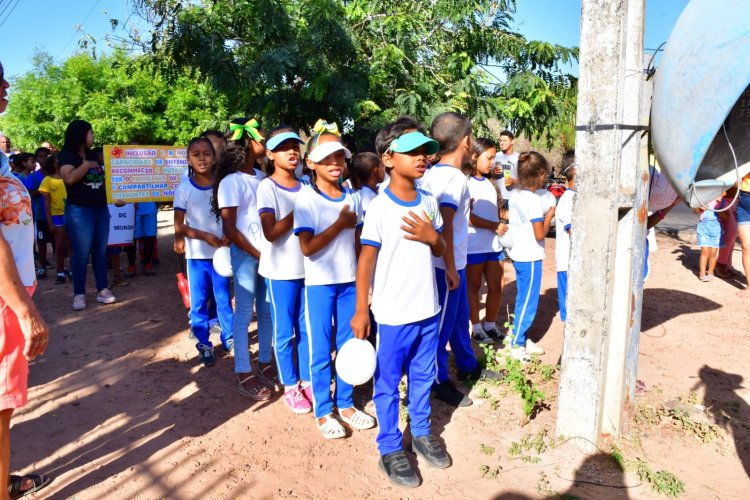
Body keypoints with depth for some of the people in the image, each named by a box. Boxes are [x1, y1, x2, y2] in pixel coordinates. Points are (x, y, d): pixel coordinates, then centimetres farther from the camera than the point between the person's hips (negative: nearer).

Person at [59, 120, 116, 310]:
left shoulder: (92, 155, 14)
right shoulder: (67, 155, -7)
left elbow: (102, 178, 22)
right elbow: (69, 178, -24)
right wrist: (86, 164, -15)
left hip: (101, 209, 7)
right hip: (79, 211, -6)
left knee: (100, 252, 9)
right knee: (81, 254, -2)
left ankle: (102, 290, 15)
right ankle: (79, 294, 7)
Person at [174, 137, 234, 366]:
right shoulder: (184, 189, -5)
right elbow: (179, 227, -5)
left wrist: (228, 237, -16)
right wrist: (206, 236, -17)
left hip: (221, 252, 1)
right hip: (196, 255, 0)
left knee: (224, 299, 10)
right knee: (198, 302, 8)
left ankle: (229, 338, 26)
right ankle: (204, 345, 20)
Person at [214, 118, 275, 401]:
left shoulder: (262, 177, 7)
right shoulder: (231, 182, -10)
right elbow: (229, 229, -11)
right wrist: (257, 255, -10)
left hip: (267, 252, 6)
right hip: (245, 254, -6)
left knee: (267, 311, 12)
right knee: (244, 313, 2)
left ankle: (266, 362, 27)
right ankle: (243, 374, 13)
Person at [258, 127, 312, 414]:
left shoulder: (305, 187, 8)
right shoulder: (267, 188, -8)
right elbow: (270, 232, -17)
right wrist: (297, 213, -18)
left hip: (307, 267, 5)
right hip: (280, 270, -5)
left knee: (307, 329, 12)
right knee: (284, 332, 7)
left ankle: (307, 381, 27)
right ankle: (290, 387, 21)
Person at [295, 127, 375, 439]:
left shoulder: (353, 197, 5)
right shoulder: (306, 200, -10)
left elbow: (358, 241, 10)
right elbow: (307, 247, -17)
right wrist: (340, 224, -17)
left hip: (350, 281, 5)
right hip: (320, 283, -5)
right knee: (321, 351, 7)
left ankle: (345, 404, 30)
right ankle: (322, 411, 22)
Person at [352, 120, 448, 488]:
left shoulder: (428, 202, 4)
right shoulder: (380, 207, -13)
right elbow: (366, 261, -11)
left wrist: (431, 237, -11)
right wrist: (361, 310, -11)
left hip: (429, 309, 6)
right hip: (394, 314, -5)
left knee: (423, 377, 20)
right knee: (388, 383, 10)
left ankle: (422, 433, 39)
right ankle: (390, 449, 26)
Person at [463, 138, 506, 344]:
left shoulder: (490, 183, 14)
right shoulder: (466, 182, -9)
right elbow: (467, 216, -17)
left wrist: (503, 225, 2)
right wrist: (494, 226, -16)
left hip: (493, 244, 7)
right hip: (474, 246, -6)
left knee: (495, 287, 10)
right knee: (473, 287, 7)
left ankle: (490, 325, 26)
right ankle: (476, 328, 18)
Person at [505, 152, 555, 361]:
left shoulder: (515, 196, 5)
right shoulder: (534, 200, -19)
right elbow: (540, 234, -19)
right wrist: (549, 217, -4)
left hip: (518, 255, 9)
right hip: (531, 258, -9)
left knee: (523, 300, 18)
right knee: (528, 302, 1)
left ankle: (522, 339, 28)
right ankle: (516, 345, 9)